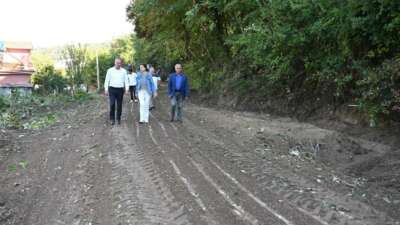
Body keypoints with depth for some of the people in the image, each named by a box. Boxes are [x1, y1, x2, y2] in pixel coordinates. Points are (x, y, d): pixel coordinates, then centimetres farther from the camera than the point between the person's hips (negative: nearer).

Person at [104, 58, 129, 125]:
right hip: (112, 89, -1)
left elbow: (126, 80, 4)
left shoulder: (124, 71, 4)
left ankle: (118, 118, 19)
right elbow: (107, 80, 4)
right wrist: (106, 89, -1)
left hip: (120, 89, 1)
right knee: (112, 104, -9)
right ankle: (112, 119, 2)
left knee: (119, 105, 7)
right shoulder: (110, 70, 1)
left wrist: (126, 89, -7)